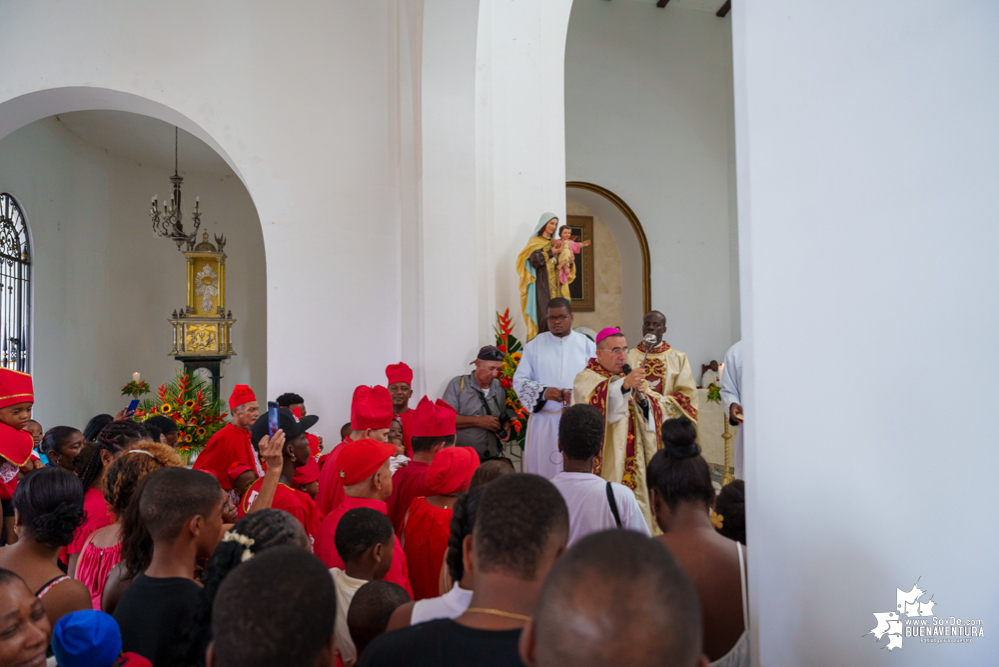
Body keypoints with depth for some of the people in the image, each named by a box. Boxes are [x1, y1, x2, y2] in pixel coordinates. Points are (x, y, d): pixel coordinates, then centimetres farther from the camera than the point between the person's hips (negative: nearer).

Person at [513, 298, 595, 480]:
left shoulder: (587, 345, 7)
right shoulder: (534, 345, 8)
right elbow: (519, 380, 3)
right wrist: (543, 392, -13)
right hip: (543, 420, 1)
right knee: (541, 467, 1)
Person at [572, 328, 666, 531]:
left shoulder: (632, 376, 17)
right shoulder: (586, 378, -2)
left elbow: (656, 411, 8)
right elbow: (596, 401, -25)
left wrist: (643, 398, -13)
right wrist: (624, 385, -39)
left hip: (634, 461, 6)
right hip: (606, 463, -5)